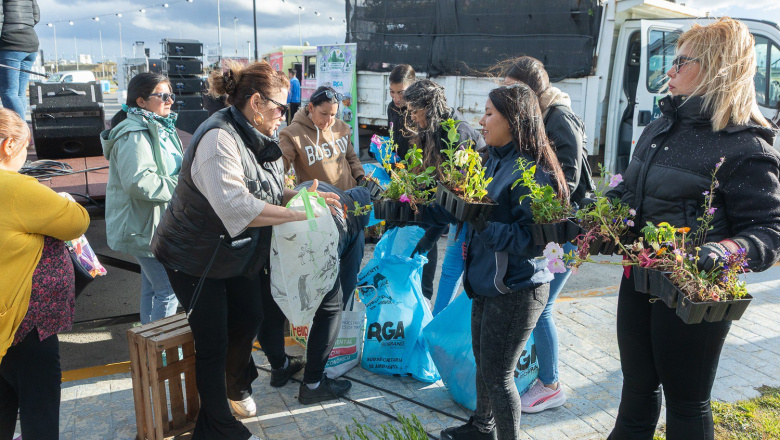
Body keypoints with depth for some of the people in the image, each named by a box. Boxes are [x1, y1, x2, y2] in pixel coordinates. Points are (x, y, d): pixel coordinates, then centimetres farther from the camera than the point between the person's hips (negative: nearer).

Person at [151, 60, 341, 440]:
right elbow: (236, 207, -39)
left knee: (249, 319, 20)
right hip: (195, 258, -9)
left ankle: (237, 387, 48)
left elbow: (270, 194, 7)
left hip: (241, 252, 9)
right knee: (213, 341, 0)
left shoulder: (257, 140, 3)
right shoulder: (219, 138, -28)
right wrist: (298, 213, -34)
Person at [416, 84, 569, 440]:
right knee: (483, 361, 24)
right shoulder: (496, 161, 6)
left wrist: (481, 221, -31)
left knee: (498, 374, 4)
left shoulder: (530, 173, -22)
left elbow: (530, 240, -26)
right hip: (488, 282, 9)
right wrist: (419, 212, 4)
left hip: (516, 290, -9)